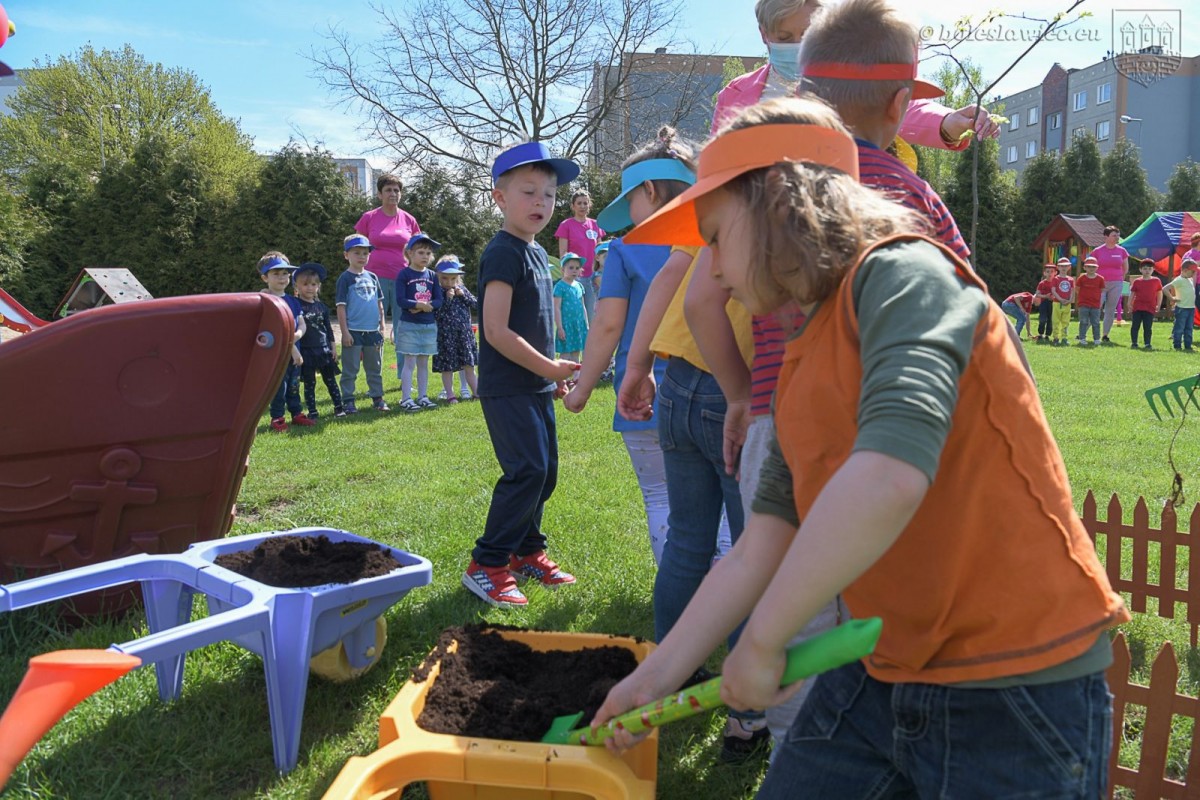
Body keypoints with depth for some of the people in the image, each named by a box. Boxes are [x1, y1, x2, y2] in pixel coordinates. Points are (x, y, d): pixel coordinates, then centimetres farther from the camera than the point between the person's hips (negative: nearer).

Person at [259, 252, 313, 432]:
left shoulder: (293, 300, 12)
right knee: (279, 386, -1)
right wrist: (292, 349, -18)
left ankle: (297, 413, 25)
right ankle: (277, 418, 8)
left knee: (294, 385, 15)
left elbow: (302, 324, 8)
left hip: (295, 352, 6)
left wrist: (298, 335, -15)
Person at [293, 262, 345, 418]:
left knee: (330, 380, 9)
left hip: (324, 349, 4)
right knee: (309, 383, 4)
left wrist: (333, 347, 11)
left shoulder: (321, 306, 9)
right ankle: (312, 411, 12)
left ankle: (338, 407, 17)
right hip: (306, 351, -4)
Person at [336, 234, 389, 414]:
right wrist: (344, 331, -12)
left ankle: (377, 398, 22)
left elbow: (380, 304, 15)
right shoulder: (345, 278, -4)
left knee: (375, 368, 13)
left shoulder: (372, 277, 10)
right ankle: (348, 401, 8)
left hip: (373, 331, 5)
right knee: (350, 370, 1)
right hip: (353, 332, -5)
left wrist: (382, 327, 10)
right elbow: (341, 306, -7)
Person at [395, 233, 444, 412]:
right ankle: (406, 399, 0)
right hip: (409, 325, -5)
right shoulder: (404, 274, -6)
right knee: (409, 362, -4)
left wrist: (423, 307, -14)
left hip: (429, 325, 5)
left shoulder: (432, 276, 8)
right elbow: (400, 300, -14)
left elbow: (438, 301, 2)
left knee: (423, 363, 11)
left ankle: (422, 396, 19)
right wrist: (421, 304, -17)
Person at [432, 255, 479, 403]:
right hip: (446, 334, -4)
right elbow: (436, 315, -14)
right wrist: (447, 299, -18)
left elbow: (476, 304, 6)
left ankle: (474, 391, 16)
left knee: (468, 365, 8)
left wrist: (463, 295, -6)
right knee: (447, 367, 1)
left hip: (464, 332, 4)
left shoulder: (462, 289, 9)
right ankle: (449, 394, 9)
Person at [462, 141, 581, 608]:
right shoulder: (503, 253, -14)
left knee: (545, 470, 13)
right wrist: (550, 368, -18)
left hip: (536, 386, 9)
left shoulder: (537, 253, 14)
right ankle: (486, 566, -2)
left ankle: (527, 551, 28)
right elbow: (496, 331, -21)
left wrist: (554, 374, 18)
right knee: (528, 470, -13)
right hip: (506, 388, -9)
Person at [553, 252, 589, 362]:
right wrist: (559, 327, -15)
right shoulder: (560, 286, -9)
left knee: (576, 354, 11)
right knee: (565, 354, -3)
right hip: (566, 325, -6)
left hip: (579, 325, 6)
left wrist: (586, 325, 15)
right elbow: (557, 308, -12)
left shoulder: (579, 286, 11)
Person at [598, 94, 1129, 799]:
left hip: (1015, 689, -7)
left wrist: (761, 643, -22)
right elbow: (756, 553, 10)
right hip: (881, 676, 7)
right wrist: (656, 678, 12)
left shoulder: (904, 274, -16)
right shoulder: (804, 362, 10)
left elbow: (890, 477, -33)